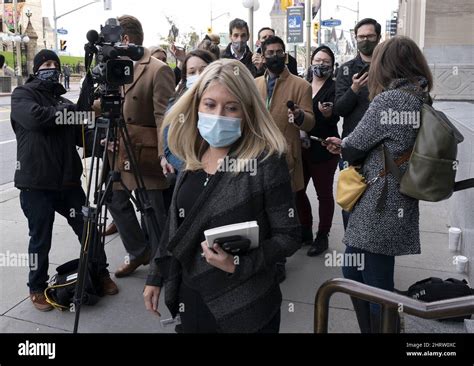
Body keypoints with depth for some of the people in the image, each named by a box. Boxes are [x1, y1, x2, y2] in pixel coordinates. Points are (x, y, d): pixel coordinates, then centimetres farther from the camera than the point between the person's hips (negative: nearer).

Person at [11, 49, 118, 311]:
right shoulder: (22, 94, 1)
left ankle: (101, 274, 28)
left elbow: (81, 136, 9)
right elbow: (35, 118, -20)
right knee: (41, 239, 5)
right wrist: (63, 112, -5)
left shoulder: (65, 102, 17)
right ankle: (37, 288, 25)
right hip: (36, 184, -4)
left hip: (68, 180, 5)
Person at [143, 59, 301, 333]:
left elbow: (289, 236, -14)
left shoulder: (267, 162, -17)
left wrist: (238, 264, -25)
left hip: (244, 308, -5)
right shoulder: (194, 158, 1)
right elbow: (177, 226, 10)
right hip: (191, 297, 5)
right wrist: (157, 276, 12)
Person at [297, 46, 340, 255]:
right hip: (300, 146, 5)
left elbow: (334, 119, -17)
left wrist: (327, 114, -36)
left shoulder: (334, 88, -6)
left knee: (324, 193, 5)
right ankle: (305, 230, 28)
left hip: (323, 149, -5)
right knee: (297, 189, 10)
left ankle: (322, 236, 18)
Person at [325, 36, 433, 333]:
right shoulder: (421, 101, 10)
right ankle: (372, 329, 33)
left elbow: (354, 147, -11)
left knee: (377, 286, 5)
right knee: (354, 275, 19)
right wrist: (346, 146, 18)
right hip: (397, 207, 9)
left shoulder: (390, 99, -16)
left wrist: (343, 147, 11)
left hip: (379, 209, -9)